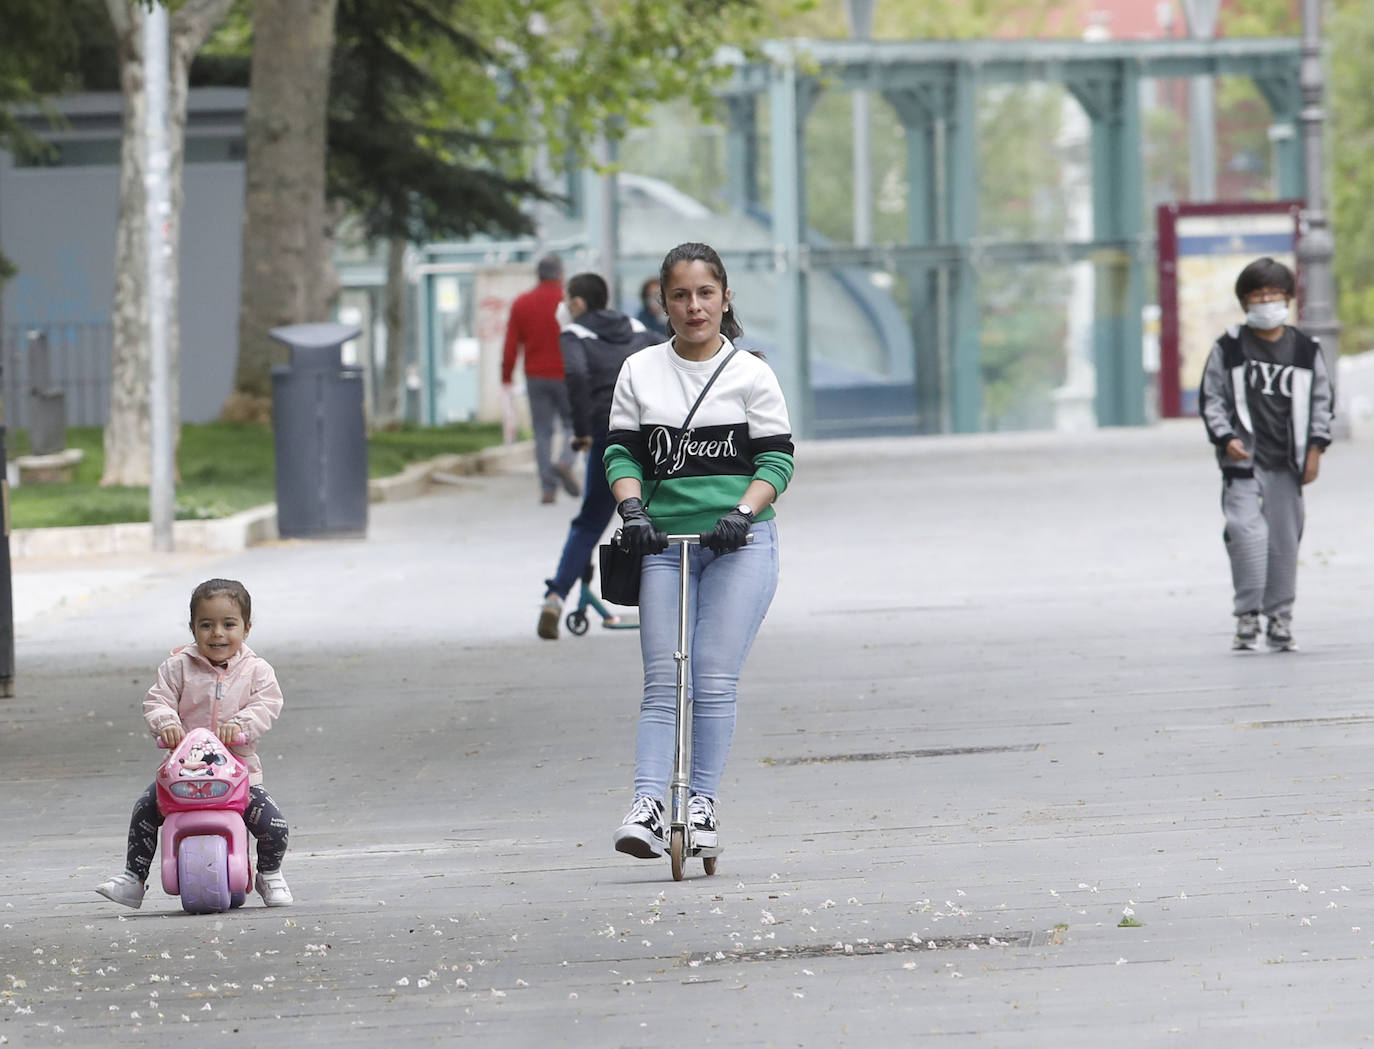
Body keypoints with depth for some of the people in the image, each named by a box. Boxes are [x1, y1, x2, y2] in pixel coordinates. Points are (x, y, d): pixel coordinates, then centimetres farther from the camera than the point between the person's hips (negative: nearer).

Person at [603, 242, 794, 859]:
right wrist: (632, 510, -8)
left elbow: (776, 459, 1)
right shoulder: (640, 372, 11)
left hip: (739, 540, -2)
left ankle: (703, 803, -2)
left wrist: (743, 513, -15)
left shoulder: (751, 375, 4)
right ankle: (648, 805, -14)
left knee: (714, 679, -8)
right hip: (665, 541, 2)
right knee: (662, 682, -6)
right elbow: (622, 452, 10)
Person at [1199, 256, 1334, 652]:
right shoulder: (1228, 348, 3)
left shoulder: (1305, 349, 8)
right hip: (1244, 459, -2)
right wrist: (1226, 438, -10)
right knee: (1247, 532, -15)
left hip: (1287, 462, 2)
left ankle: (1280, 619, 13)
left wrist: (1315, 448, 3)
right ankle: (1247, 616, -10)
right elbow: (1211, 398, 4)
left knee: (1285, 539, 5)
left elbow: (1321, 400, 13)